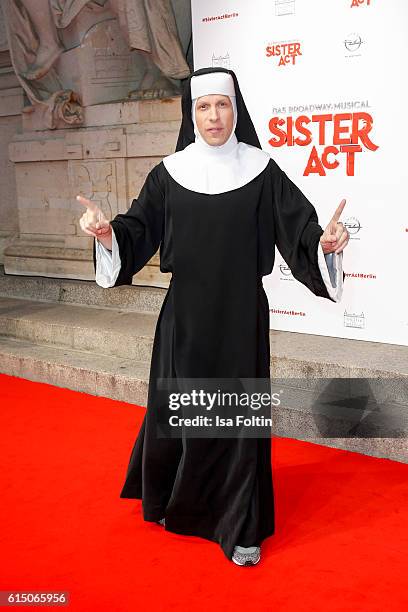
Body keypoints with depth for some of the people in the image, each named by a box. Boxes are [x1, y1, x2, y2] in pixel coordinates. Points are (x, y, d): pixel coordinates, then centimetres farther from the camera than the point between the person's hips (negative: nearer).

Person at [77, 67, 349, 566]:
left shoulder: (261, 171, -2)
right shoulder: (169, 174, 2)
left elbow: (299, 228, -7)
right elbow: (138, 231, 0)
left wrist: (324, 243, -29)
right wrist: (107, 233, -21)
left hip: (241, 313, -1)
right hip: (186, 314, 1)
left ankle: (240, 527, 18)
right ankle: (177, 501, 38)